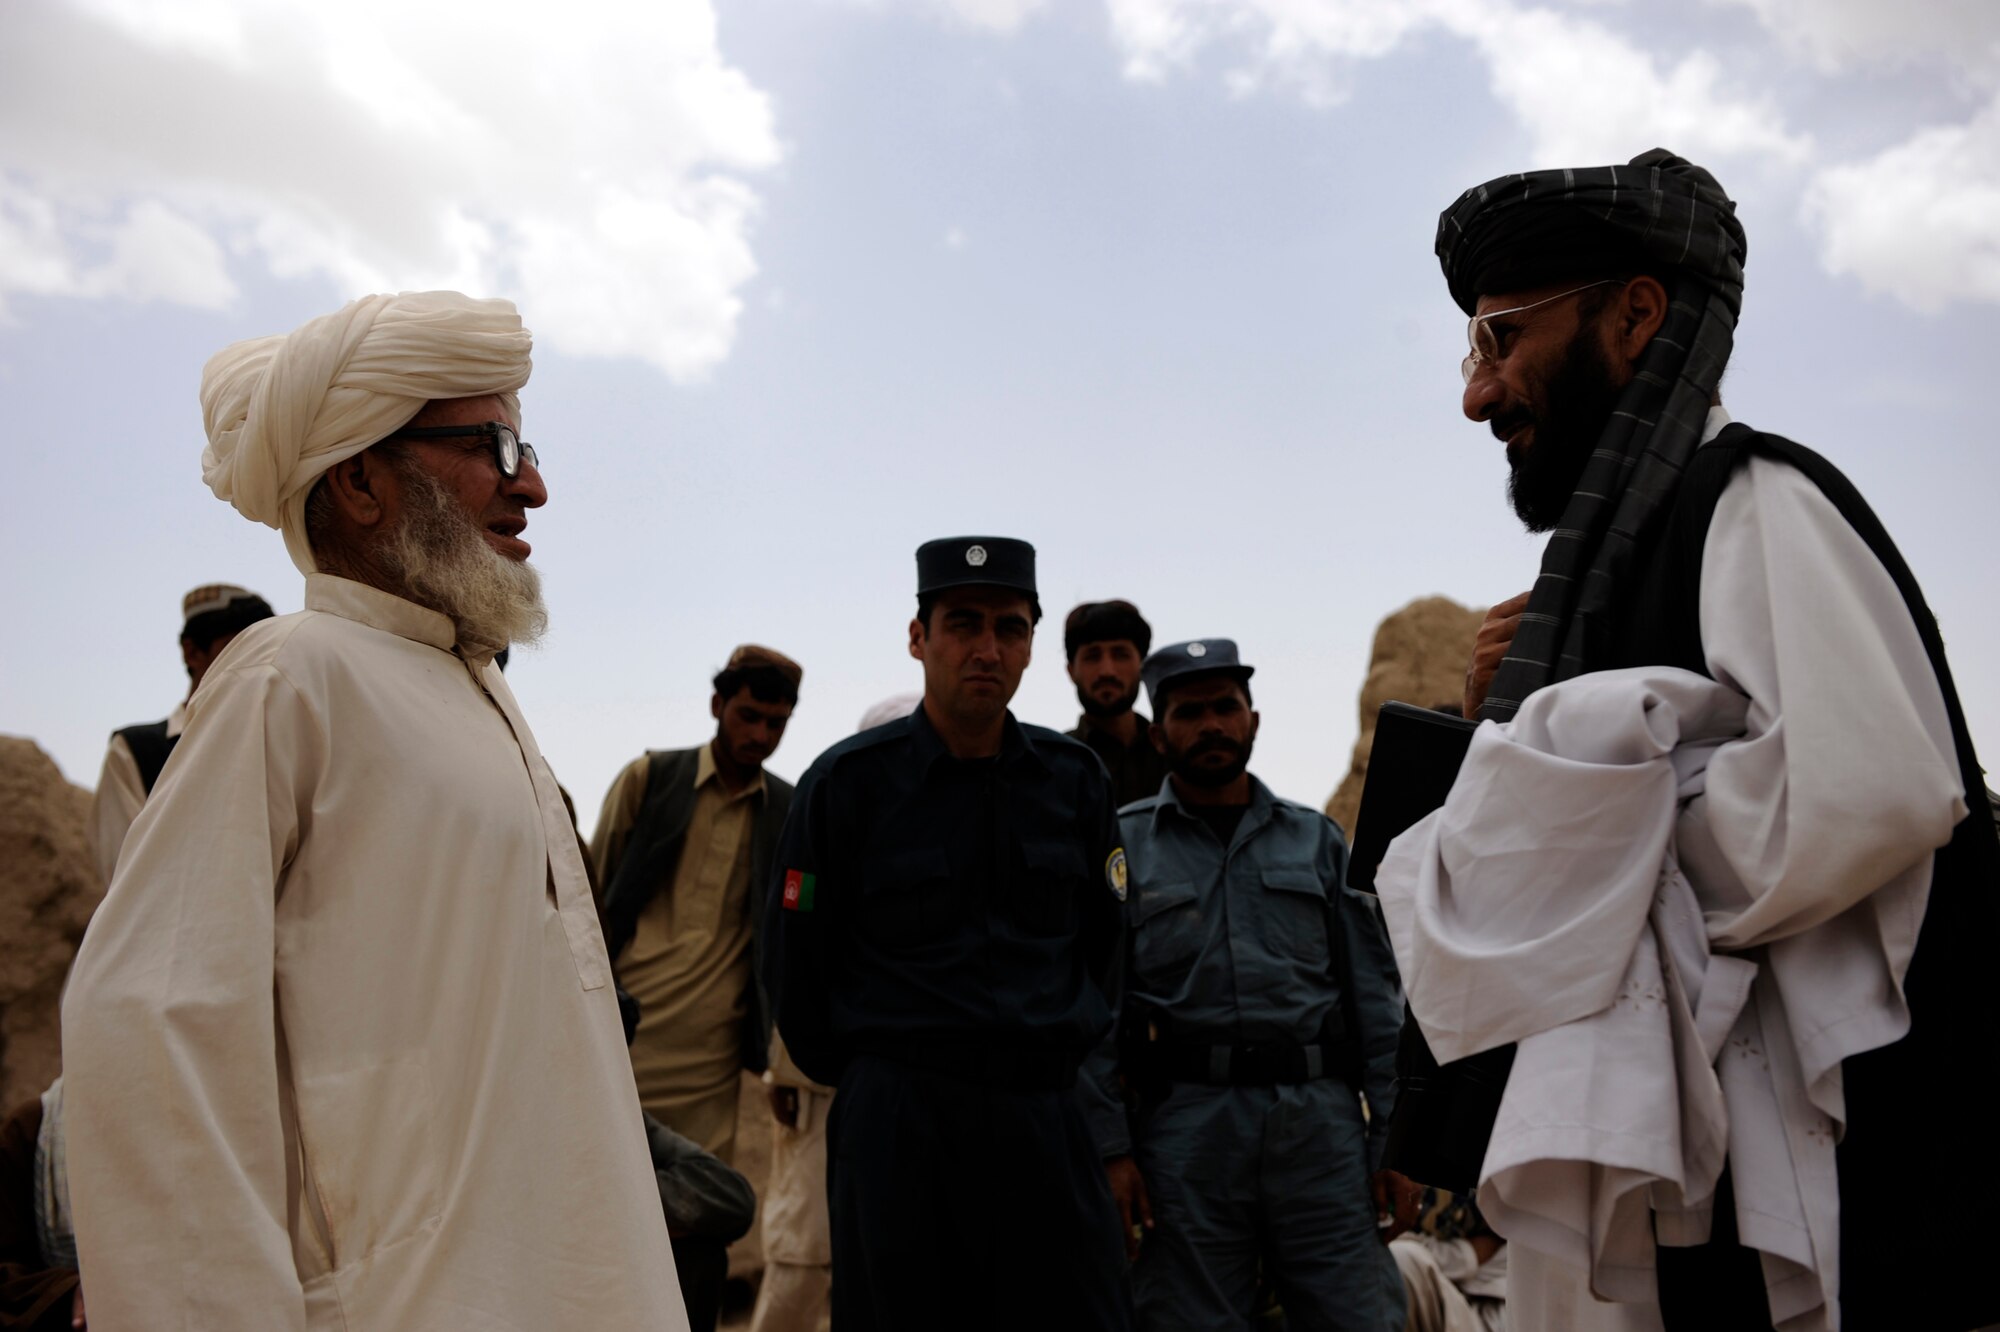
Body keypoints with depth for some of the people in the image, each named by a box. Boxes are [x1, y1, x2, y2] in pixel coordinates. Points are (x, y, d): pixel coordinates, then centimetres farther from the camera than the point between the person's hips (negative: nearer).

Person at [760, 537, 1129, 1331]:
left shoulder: (1073, 779, 7)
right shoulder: (849, 781, -3)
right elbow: (793, 966, 4)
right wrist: (870, 1084, 9)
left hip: (1043, 1114, 3)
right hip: (894, 1123, -2)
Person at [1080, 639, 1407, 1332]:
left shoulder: (1317, 839, 14)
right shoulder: (1122, 846, 6)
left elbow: (1374, 995, 12)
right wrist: (1110, 1148, -6)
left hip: (1320, 1117, 2)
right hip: (1185, 1123, -2)